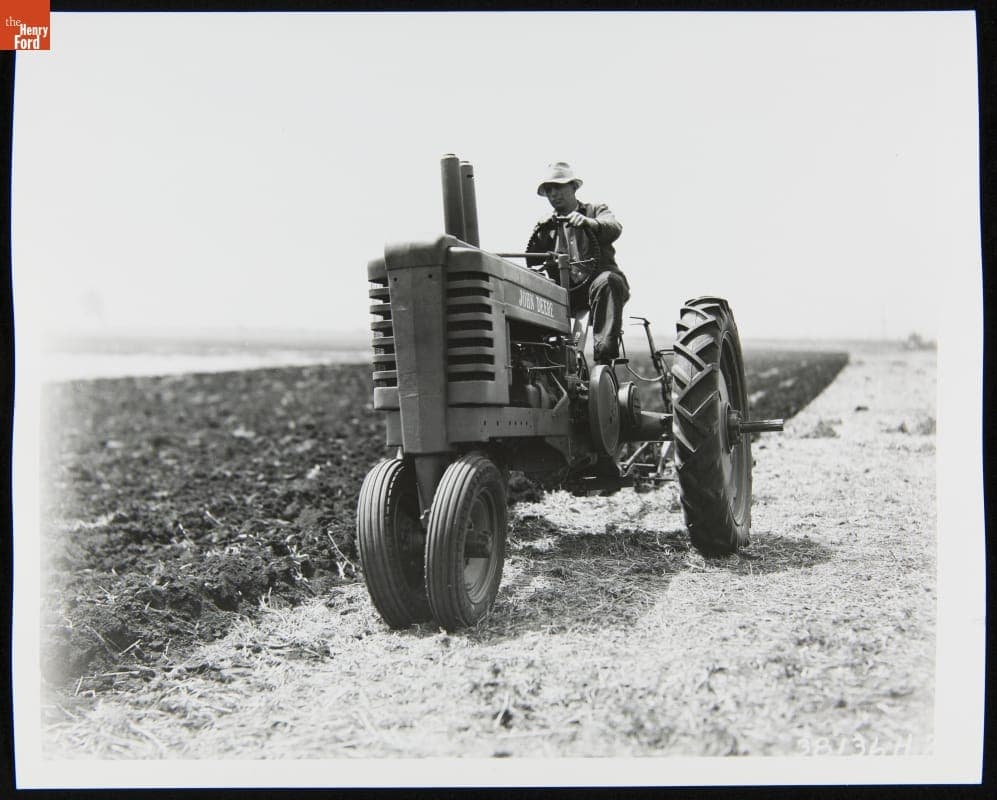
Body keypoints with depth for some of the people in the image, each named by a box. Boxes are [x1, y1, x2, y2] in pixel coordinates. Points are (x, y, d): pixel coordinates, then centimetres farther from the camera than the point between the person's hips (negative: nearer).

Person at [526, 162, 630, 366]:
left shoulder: (596, 210, 16)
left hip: (597, 280, -2)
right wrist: (539, 234, -8)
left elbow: (614, 228, -8)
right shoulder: (547, 225, 23)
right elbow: (531, 261, 9)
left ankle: (604, 357, -43)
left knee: (607, 281, -38)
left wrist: (589, 222, -29)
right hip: (565, 290, 2)